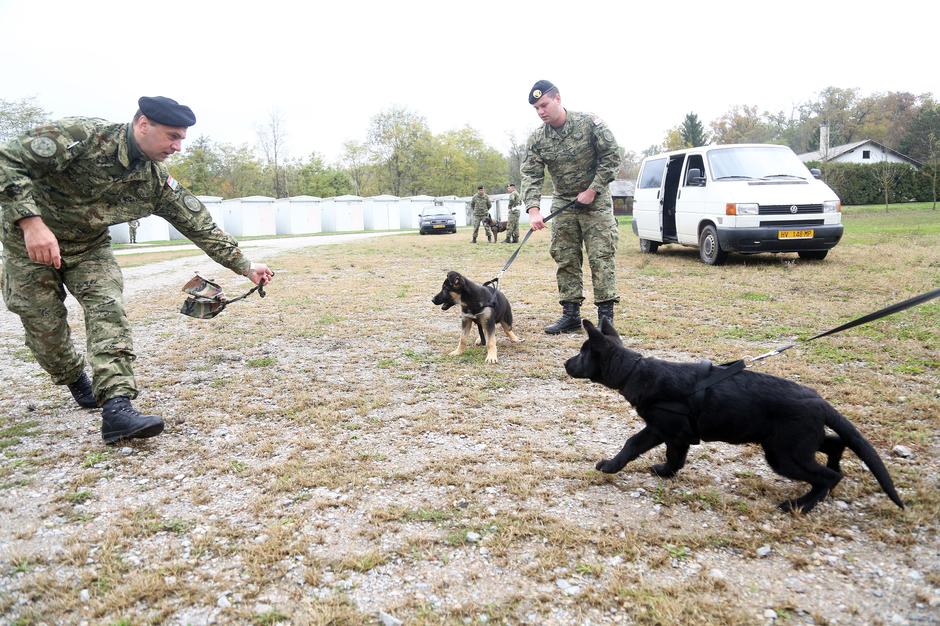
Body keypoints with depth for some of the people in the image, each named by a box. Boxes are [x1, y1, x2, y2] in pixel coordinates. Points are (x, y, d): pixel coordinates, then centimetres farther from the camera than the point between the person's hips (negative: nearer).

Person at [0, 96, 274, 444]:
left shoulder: (157, 182, -11)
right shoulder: (82, 136, -28)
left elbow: (199, 224, -5)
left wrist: (245, 267, -6)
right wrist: (32, 223, -40)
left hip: (89, 246, 4)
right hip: (28, 236, -3)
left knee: (108, 309, -16)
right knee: (44, 321, 1)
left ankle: (117, 407, -22)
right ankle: (75, 380, 31)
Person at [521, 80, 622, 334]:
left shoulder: (590, 123, -12)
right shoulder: (536, 140, -3)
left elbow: (611, 157, -10)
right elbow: (531, 175, -10)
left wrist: (592, 191, -15)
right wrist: (533, 209, -25)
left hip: (596, 200, -4)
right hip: (563, 203, 4)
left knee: (601, 256, -7)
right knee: (565, 259, 4)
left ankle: (605, 315, -3)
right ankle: (571, 314, 11)